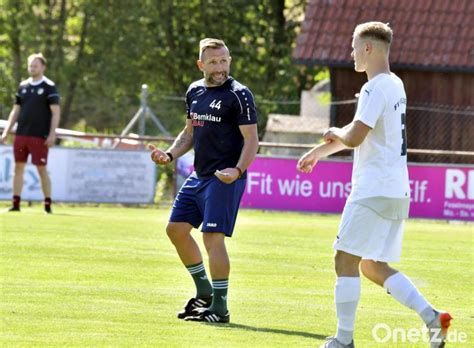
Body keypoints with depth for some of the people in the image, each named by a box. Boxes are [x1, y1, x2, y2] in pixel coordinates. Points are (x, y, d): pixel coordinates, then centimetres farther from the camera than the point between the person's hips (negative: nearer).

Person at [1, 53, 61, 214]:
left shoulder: (49, 87, -3)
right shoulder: (23, 86, 12)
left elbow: (56, 112, -7)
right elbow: (16, 111, 16)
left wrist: (52, 134, -17)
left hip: (39, 137, -5)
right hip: (21, 134, 5)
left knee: (42, 169, -3)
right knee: (18, 167, 3)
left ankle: (48, 205, 3)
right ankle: (16, 204, 6)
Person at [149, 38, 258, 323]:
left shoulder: (238, 95, -11)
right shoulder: (195, 91, 12)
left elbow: (251, 140, -13)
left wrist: (238, 170, -28)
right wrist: (169, 155, 8)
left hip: (225, 179, -9)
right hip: (199, 175, 9)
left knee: (213, 237, -13)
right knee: (176, 228, 12)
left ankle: (220, 308, -6)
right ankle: (205, 292, 25)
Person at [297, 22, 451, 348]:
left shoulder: (376, 89, -14)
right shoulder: (395, 85, 17)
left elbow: (353, 137, -21)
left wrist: (334, 133, 2)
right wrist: (319, 151, 31)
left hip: (374, 191, -10)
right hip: (397, 190, 10)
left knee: (346, 259, -5)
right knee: (374, 267, 13)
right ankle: (432, 316, 1)